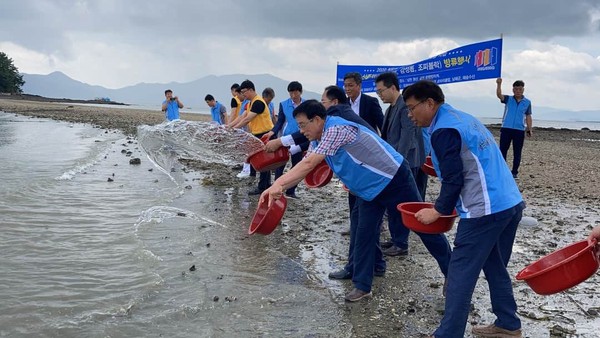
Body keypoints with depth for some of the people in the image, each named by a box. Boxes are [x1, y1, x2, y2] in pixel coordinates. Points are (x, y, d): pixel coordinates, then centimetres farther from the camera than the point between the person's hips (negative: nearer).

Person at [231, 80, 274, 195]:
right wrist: (229, 126, 4)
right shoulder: (251, 103, 14)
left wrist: (233, 129, -18)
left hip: (265, 134, -10)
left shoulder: (258, 102, -18)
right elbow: (242, 117, 12)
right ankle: (266, 184, 21)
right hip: (258, 134, 10)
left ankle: (262, 187, -1)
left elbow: (247, 119, -22)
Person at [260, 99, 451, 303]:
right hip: (369, 190, 9)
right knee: (363, 235, 4)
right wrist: (278, 187, -15)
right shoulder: (319, 140, 2)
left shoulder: (337, 129, -29)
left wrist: (279, 184, -36)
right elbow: (305, 166, -2)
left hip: (393, 179, -9)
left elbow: (309, 164, -35)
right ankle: (362, 286, 11)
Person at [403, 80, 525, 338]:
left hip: (486, 210, -10)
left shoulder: (444, 130, -11)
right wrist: (449, 206, 22)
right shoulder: (463, 118, 18)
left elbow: (454, 179, -14)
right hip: (511, 203, 10)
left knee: (460, 275, -3)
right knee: (495, 268, 20)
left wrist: (438, 211, -1)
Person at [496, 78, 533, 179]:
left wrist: (529, 129, 4)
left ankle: (514, 172, 14)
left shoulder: (527, 102, 7)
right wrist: (499, 84, -31)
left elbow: (528, 117, 10)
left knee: (517, 153, 5)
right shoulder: (508, 99, 5)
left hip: (520, 130, 1)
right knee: (502, 151, 1)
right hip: (506, 129, -1)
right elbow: (499, 95, -15)